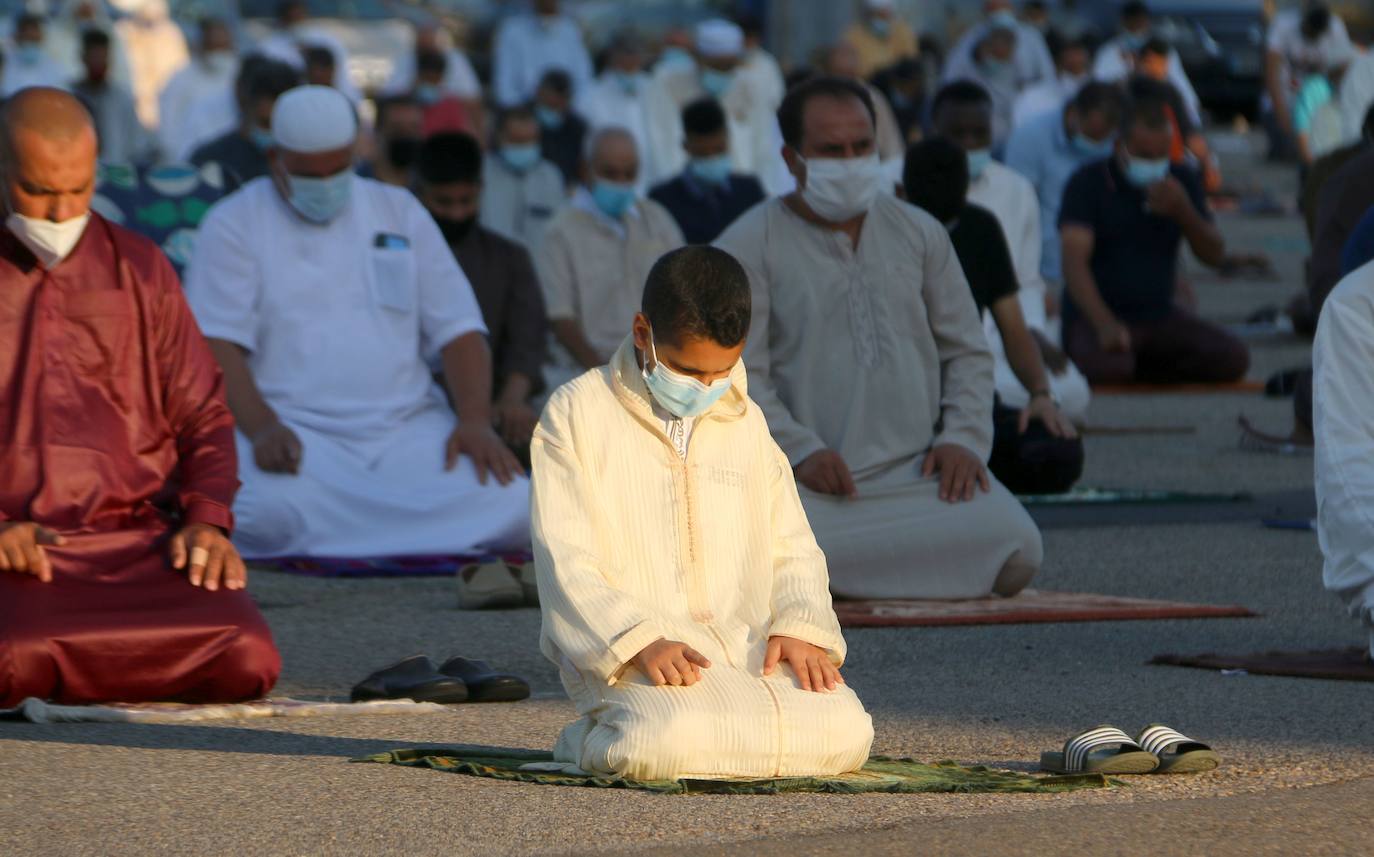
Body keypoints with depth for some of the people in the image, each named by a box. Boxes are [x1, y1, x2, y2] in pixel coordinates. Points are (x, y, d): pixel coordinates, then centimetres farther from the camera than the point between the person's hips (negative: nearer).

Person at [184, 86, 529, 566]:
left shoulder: (399, 212, 16)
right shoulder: (235, 224, 6)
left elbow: (458, 329, 12)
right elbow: (216, 343, -7)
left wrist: (476, 421, -7)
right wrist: (262, 427, -25)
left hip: (407, 426, 3)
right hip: (293, 428, -3)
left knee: (511, 506, -25)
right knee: (270, 513, -39)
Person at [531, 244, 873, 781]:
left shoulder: (745, 422, 20)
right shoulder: (577, 414, 2)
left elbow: (792, 548, 19)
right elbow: (565, 562, -6)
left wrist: (801, 626, -4)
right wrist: (640, 641, -22)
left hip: (744, 646, 5)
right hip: (626, 655, -5)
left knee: (843, 731, -24)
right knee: (672, 738, -38)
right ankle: (593, 740, -2)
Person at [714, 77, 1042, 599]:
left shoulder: (919, 233, 17)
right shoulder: (749, 246, 3)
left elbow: (967, 352, 18)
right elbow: (736, 373, -5)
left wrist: (964, 437, 0)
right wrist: (801, 451, -19)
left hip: (920, 470, 4)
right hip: (812, 481, -4)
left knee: (1016, 552, -24)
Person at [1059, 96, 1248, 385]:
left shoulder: (1181, 181, 7)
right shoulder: (1088, 183, -8)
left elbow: (1214, 255, 3)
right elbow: (1074, 261, -19)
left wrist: (1183, 211, -17)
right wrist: (1104, 324, -35)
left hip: (1160, 315, 5)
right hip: (1096, 316, -5)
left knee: (1233, 357, -18)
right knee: (1108, 368, -38)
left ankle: (1136, 369, 1)